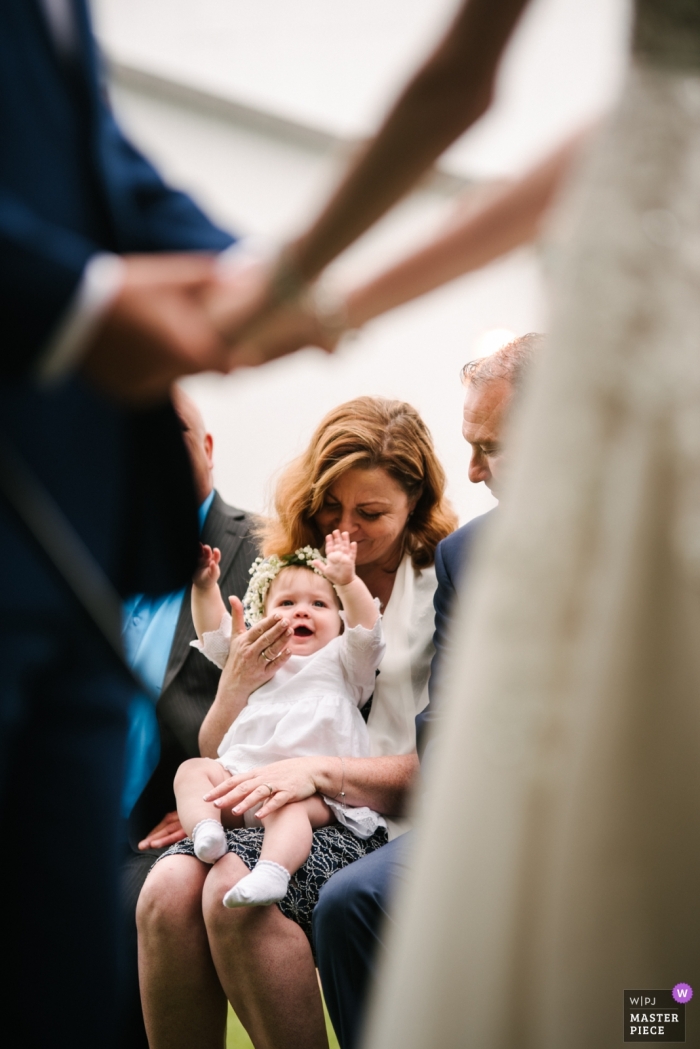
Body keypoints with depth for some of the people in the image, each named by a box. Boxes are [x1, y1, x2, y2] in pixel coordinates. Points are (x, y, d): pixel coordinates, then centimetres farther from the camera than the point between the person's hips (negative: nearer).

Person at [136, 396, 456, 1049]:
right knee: (169, 887, -29)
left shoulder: (445, 584, 2)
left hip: (382, 823, -4)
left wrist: (321, 770, -16)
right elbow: (217, 755, 20)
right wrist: (237, 679, -2)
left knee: (235, 890, -34)